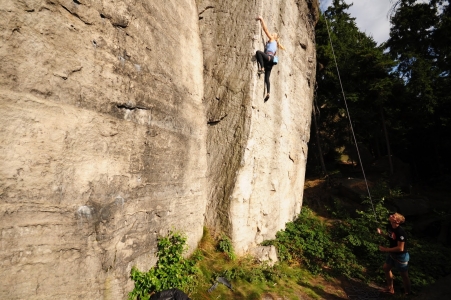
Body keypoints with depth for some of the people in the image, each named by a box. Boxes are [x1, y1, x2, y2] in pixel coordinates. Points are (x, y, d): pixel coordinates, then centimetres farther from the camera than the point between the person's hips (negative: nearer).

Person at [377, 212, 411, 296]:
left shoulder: (400, 232, -32)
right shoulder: (389, 226, -9)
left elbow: (400, 248, -29)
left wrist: (386, 249, -23)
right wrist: (382, 233, -11)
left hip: (401, 256, -9)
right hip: (392, 253, 9)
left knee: (404, 275, 11)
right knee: (386, 268, 22)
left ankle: (407, 293, 34)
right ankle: (390, 288, 42)